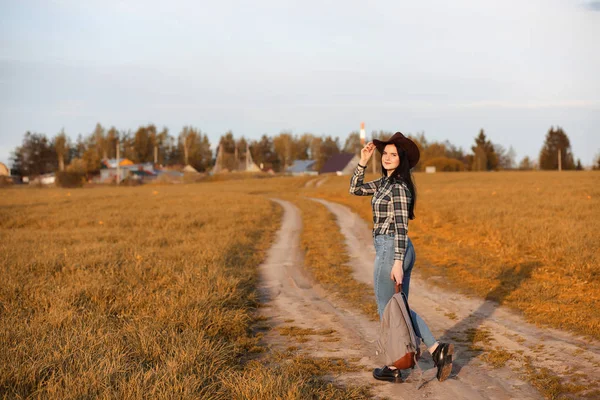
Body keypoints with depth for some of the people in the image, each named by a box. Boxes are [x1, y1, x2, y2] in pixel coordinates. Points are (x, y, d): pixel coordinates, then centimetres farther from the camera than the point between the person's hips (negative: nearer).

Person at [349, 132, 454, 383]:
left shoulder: (398, 187, -15)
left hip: (391, 251, -9)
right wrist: (363, 162, 7)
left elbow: (401, 225, -19)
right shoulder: (384, 182, 11)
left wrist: (397, 262, -22)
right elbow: (355, 189, 18)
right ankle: (437, 350, 10)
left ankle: (393, 368, 15)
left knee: (387, 309, 4)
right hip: (399, 250, 9)